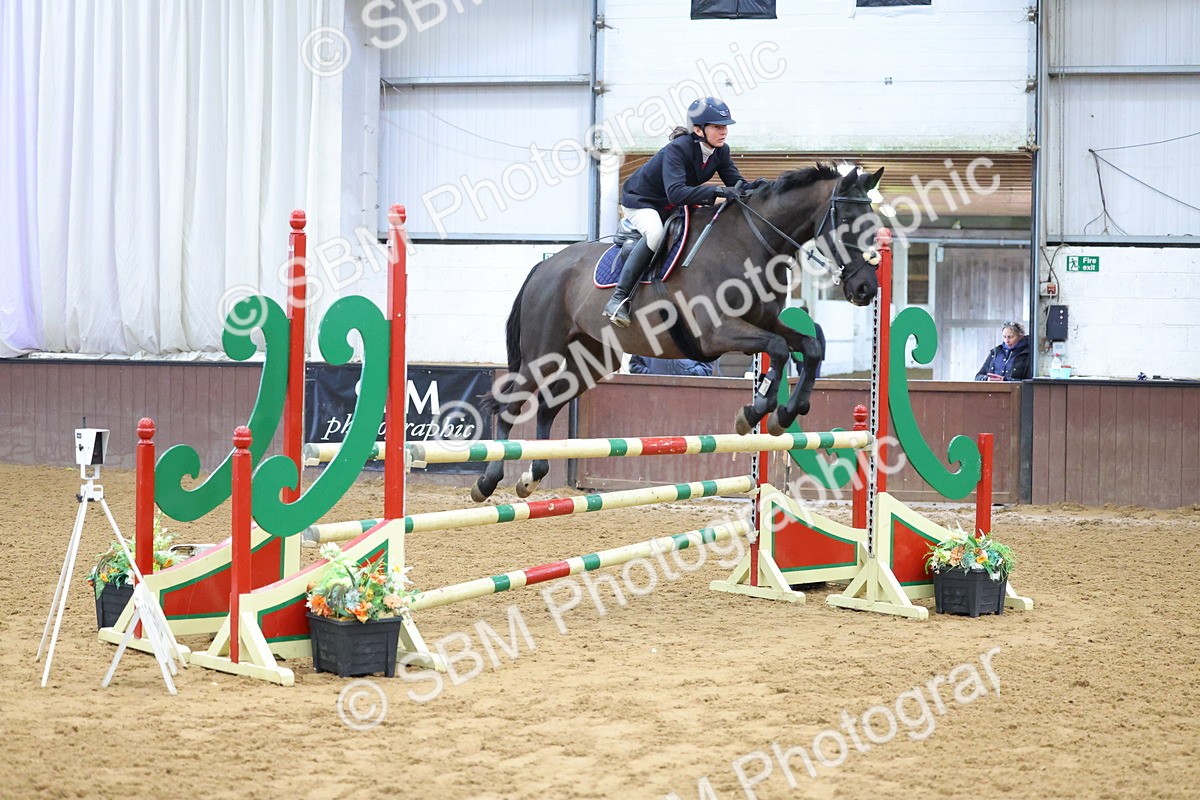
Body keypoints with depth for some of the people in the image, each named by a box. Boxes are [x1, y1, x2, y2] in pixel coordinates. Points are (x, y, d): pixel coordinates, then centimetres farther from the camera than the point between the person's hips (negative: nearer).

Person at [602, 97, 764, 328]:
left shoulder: (721, 152, -10)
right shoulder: (677, 149, -32)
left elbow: (736, 184, -9)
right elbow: (676, 193, -45)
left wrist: (754, 187, -32)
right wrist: (716, 191, -53)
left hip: (673, 208, 8)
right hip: (640, 202, -8)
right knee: (655, 233, -37)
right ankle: (619, 298, -32)